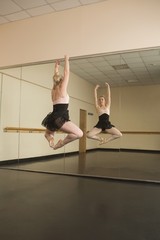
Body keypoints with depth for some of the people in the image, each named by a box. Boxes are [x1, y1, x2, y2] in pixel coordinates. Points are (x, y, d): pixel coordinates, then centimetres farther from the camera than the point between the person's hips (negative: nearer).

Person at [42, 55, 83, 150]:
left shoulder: (54, 89, 13)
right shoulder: (62, 89, -4)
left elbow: (56, 77, 27)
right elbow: (66, 72, 3)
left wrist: (56, 66, 41)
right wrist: (66, 60, 13)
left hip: (53, 118, 8)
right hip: (60, 118, -8)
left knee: (48, 133, 35)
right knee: (79, 134, -13)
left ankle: (50, 140, 2)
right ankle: (60, 144, -11)